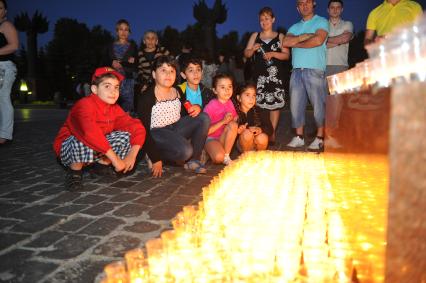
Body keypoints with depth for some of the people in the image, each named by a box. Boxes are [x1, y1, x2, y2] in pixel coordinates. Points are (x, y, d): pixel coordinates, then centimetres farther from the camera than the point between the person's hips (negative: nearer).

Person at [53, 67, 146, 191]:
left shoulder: (114, 109, -4)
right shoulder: (85, 104, -25)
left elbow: (137, 128, -6)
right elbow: (90, 133, -42)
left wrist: (132, 155, -20)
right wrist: (115, 158, -40)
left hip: (97, 149, 6)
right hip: (67, 148, -5)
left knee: (126, 136, -11)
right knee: (84, 141, -38)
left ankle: (102, 164, 6)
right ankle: (74, 171, -10)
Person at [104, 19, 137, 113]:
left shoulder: (132, 46, 8)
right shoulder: (111, 46, 13)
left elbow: (135, 67, 2)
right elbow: (106, 63, 12)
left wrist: (121, 65, -11)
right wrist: (112, 64, -8)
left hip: (127, 81, -1)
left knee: (126, 110, -8)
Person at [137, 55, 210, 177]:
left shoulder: (177, 92, 7)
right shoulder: (147, 97, -14)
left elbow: (184, 114, 21)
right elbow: (144, 129, -16)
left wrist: (195, 108, -6)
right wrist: (155, 159, -18)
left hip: (176, 128, 7)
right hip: (157, 134, -7)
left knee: (204, 118, -10)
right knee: (185, 151, -33)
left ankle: (193, 160, -5)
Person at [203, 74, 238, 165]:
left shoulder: (230, 103, 1)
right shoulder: (210, 106, -14)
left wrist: (239, 128, -16)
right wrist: (223, 121, -25)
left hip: (224, 139, 5)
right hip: (211, 138, -5)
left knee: (233, 125, -25)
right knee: (219, 157, -34)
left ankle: (226, 157, -12)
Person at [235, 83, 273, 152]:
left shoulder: (260, 112, -4)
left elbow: (270, 129, -9)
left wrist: (260, 129, -30)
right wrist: (238, 131, -34)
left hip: (257, 144, 2)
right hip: (242, 145, -2)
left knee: (262, 137, -29)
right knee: (247, 133, -31)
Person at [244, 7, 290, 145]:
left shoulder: (280, 36, 9)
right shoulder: (255, 35, 13)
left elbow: (286, 55, 4)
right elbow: (246, 54, 11)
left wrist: (273, 54, -12)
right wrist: (253, 49, -10)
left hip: (275, 74, -1)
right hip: (259, 74, 1)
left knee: (275, 103, -4)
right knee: (257, 103, -5)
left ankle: (272, 133, 2)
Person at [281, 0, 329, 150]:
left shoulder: (321, 22, 6)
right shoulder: (295, 27, 20)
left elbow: (318, 40, -12)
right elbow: (285, 42, 3)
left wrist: (296, 43, 0)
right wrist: (305, 36, -7)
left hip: (315, 70, -5)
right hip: (296, 71, 5)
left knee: (319, 105, -5)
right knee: (296, 105, 4)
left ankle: (320, 139, 3)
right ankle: (299, 137, 13)